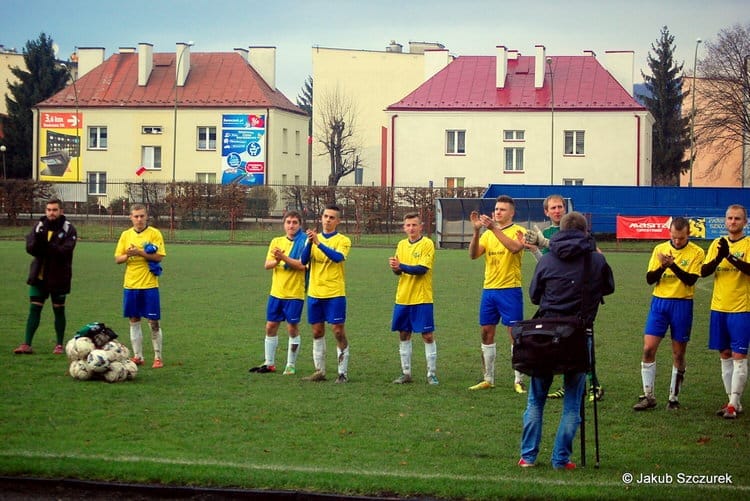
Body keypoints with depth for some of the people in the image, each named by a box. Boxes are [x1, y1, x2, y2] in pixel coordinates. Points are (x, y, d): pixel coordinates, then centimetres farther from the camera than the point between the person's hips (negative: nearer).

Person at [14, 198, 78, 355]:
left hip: (58, 277, -3)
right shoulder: (39, 226, 4)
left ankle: (59, 345, 17)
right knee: (34, 309, 1)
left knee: (59, 311, 7)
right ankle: (27, 344, 1)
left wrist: (45, 245, -29)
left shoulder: (68, 229, -6)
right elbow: (30, 248, -6)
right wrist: (38, 241, -28)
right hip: (39, 276, 3)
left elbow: (65, 251, -20)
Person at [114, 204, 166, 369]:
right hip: (130, 285, 4)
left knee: (153, 322, -2)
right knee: (134, 321, 8)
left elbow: (159, 256, -11)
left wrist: (139, 252, -20)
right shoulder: (126, 235, 8)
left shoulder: (154, 233, -3)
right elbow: (117, 259, 7)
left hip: (149, 285, -4)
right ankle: (137, 356, 16)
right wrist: (128, 255, -13)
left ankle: (158, 357, 6)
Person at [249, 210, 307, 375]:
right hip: (276, 292, 5)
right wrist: (276, 261, -19)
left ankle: (291, 365, 11)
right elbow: (267, 265, 2)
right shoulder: (276, 242, 9)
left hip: (294, 293, -5)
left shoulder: (304, 242, -6)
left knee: (293, 328, 0)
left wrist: (284, 258, -26)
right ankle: (269, 364, 19)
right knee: (271, 326, 8)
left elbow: (303, 265, -18)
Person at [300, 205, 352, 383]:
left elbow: (338, 257, -22)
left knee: (338, 331, -5)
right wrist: (309, 242, -21)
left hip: (335, 294, -4)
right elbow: (304, 260, -4)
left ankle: (343, 373, 1)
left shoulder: (343, 240, -2)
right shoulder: (313, 238, 10)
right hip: (314, 293, 4)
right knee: (317, 332, 8)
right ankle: (319, 371, 15)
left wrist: (318, 243, -30)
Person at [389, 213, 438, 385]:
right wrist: (395, 267, -14)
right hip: (402, 298, 6)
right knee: (404, 335, 9)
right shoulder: (401, 245, 11)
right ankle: (406, 373, 17)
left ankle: (432, 374, 4)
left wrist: (401, 266, -24)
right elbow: (398, 270, 9)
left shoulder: (427, 244, -7)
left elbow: (422, 269, -17)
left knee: (427, 335, -2)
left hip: (421, 299, -6)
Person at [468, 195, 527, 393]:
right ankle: (488, 379, 17)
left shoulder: (518, 231, -3)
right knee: (487, 333, 8)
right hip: (489, 289, 5)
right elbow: (473, 254, -2)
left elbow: (515, 247, -25)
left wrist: (494, 228, -29)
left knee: (515, 333, -5)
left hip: (510, 289, -5)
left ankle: (519, 381, 1)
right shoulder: (487, 234, 11)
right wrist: (476, 231, -16)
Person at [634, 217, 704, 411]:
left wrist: (672, 265, -27)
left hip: (682, 305, -2)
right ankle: (648, 396, 5)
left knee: (678, 354, 6)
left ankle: (674, 398, 17)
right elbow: (649, 279, 1)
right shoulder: (660, 249, 5)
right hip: (659, 302, 2)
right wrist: (662, 267, -17)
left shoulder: (696, 253, -4)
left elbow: (691, 280, -15)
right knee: (648, 349, -5)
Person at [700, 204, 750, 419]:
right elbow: (703, 271, 0)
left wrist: (730, 257, -34)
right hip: (719, 307, 5)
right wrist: (718, 258, -19)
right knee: (725, 355, 9)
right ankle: (732, 400, 18)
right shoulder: (717, 244, 9)